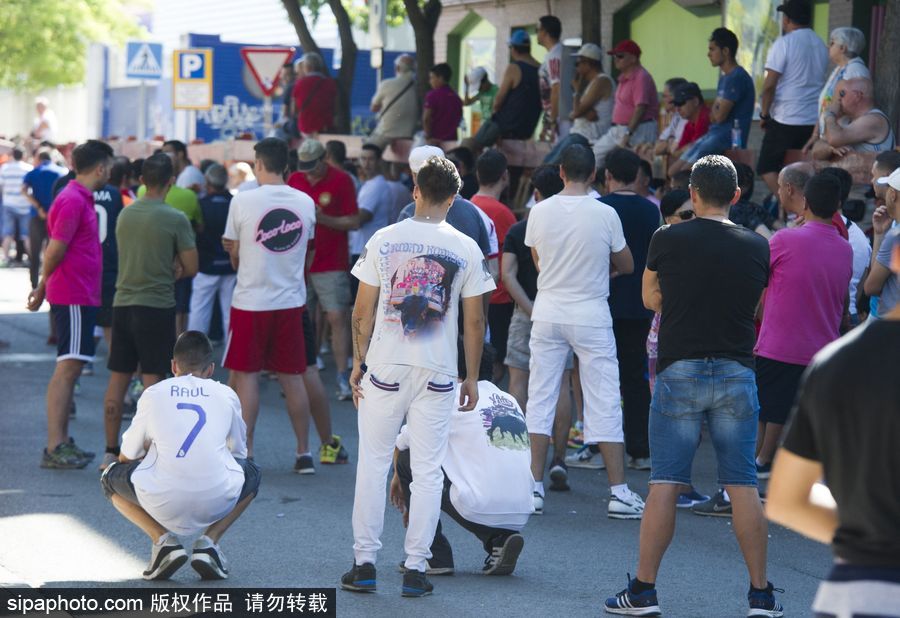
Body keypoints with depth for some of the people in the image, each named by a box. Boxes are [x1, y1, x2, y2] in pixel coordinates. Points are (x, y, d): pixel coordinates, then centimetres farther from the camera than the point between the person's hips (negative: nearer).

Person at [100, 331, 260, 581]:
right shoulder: (226, 395, 14)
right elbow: (238, 453, 27)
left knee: (111, 477, 29)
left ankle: (163, 539, 6)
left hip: (162, 504, -1)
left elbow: (127, 457, 20)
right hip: (216, 502, 1)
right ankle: (209, 541, 10)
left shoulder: (153, 394, 12)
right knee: (251, 473, 34)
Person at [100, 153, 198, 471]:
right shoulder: (175, 219, -10)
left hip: (123, 304, 5)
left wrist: (168, 269, 7)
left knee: (118, 379, 9)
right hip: (157, 305, -5)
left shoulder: (125, 215, 7)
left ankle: (111, 452, 13)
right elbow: (190, 268, -5)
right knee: (152, 380, -2)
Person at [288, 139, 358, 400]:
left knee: (337, 317, -8)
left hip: (331, 263, -4)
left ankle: (343, 379, -5)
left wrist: (324, 219, -19)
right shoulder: (295, 180, 6)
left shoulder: (341, 180, -5)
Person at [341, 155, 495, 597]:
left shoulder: (384, 240, -1)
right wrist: (471, 378, 10)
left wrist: (358, 362, 11)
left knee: (373, 465, 8)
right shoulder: (466, 249, -1)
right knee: (428, 470, 5)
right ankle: (415, 568, 4)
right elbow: (475, 322, 1)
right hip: (438, 373, 0)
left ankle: (364, 564, 8)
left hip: (385, 367, 0)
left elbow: (362, 312, 0)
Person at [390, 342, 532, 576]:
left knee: (408, 459, 11)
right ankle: (500, 540, 10)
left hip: (479, 508, -6)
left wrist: (398, 477, 40)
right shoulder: (510, 401, 20)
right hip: (521, 515, 6)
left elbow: (402, 443, 16)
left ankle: (434, 557, 10)